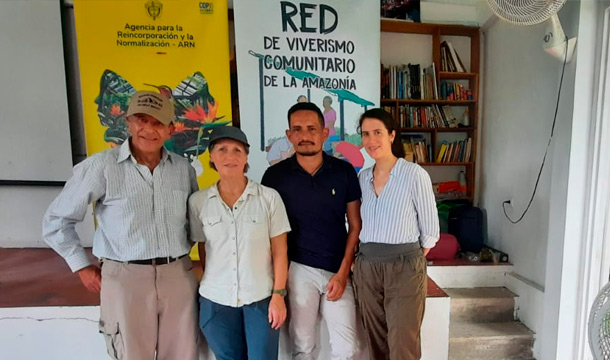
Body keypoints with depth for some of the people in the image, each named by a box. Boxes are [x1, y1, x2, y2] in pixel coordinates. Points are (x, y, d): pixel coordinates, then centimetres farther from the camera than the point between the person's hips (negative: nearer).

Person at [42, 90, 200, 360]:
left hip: (179, 275, 4)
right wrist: (83, 268, 0)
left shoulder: (184, 168, 3)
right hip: (126, 278, -3)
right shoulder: (102, 166, -8)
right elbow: (56, 221, 1)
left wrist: (184, 249, 9)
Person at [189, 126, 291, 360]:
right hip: (215, 301, 2)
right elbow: (203, 251, 5)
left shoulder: (269, 198, -7)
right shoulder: (197, 201, -2)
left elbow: (279, 252, -4)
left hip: (261, 299, -1)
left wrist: (278, 295, -7)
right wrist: (212, 283, 5)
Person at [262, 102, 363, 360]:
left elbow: (355, 225, 2)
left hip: (337, 271, 1)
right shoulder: (275, 175, -5)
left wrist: (343, 273, -3)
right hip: (296, 270, 0)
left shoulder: (345, 172, -2)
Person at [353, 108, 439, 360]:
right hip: (366, 268, 5)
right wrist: (372, 258, 8)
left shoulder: (415, 174, -9)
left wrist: (409, 260, 2)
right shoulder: (362, 177, 6)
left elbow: (430, 230, -4)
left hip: (404, 269, -4)